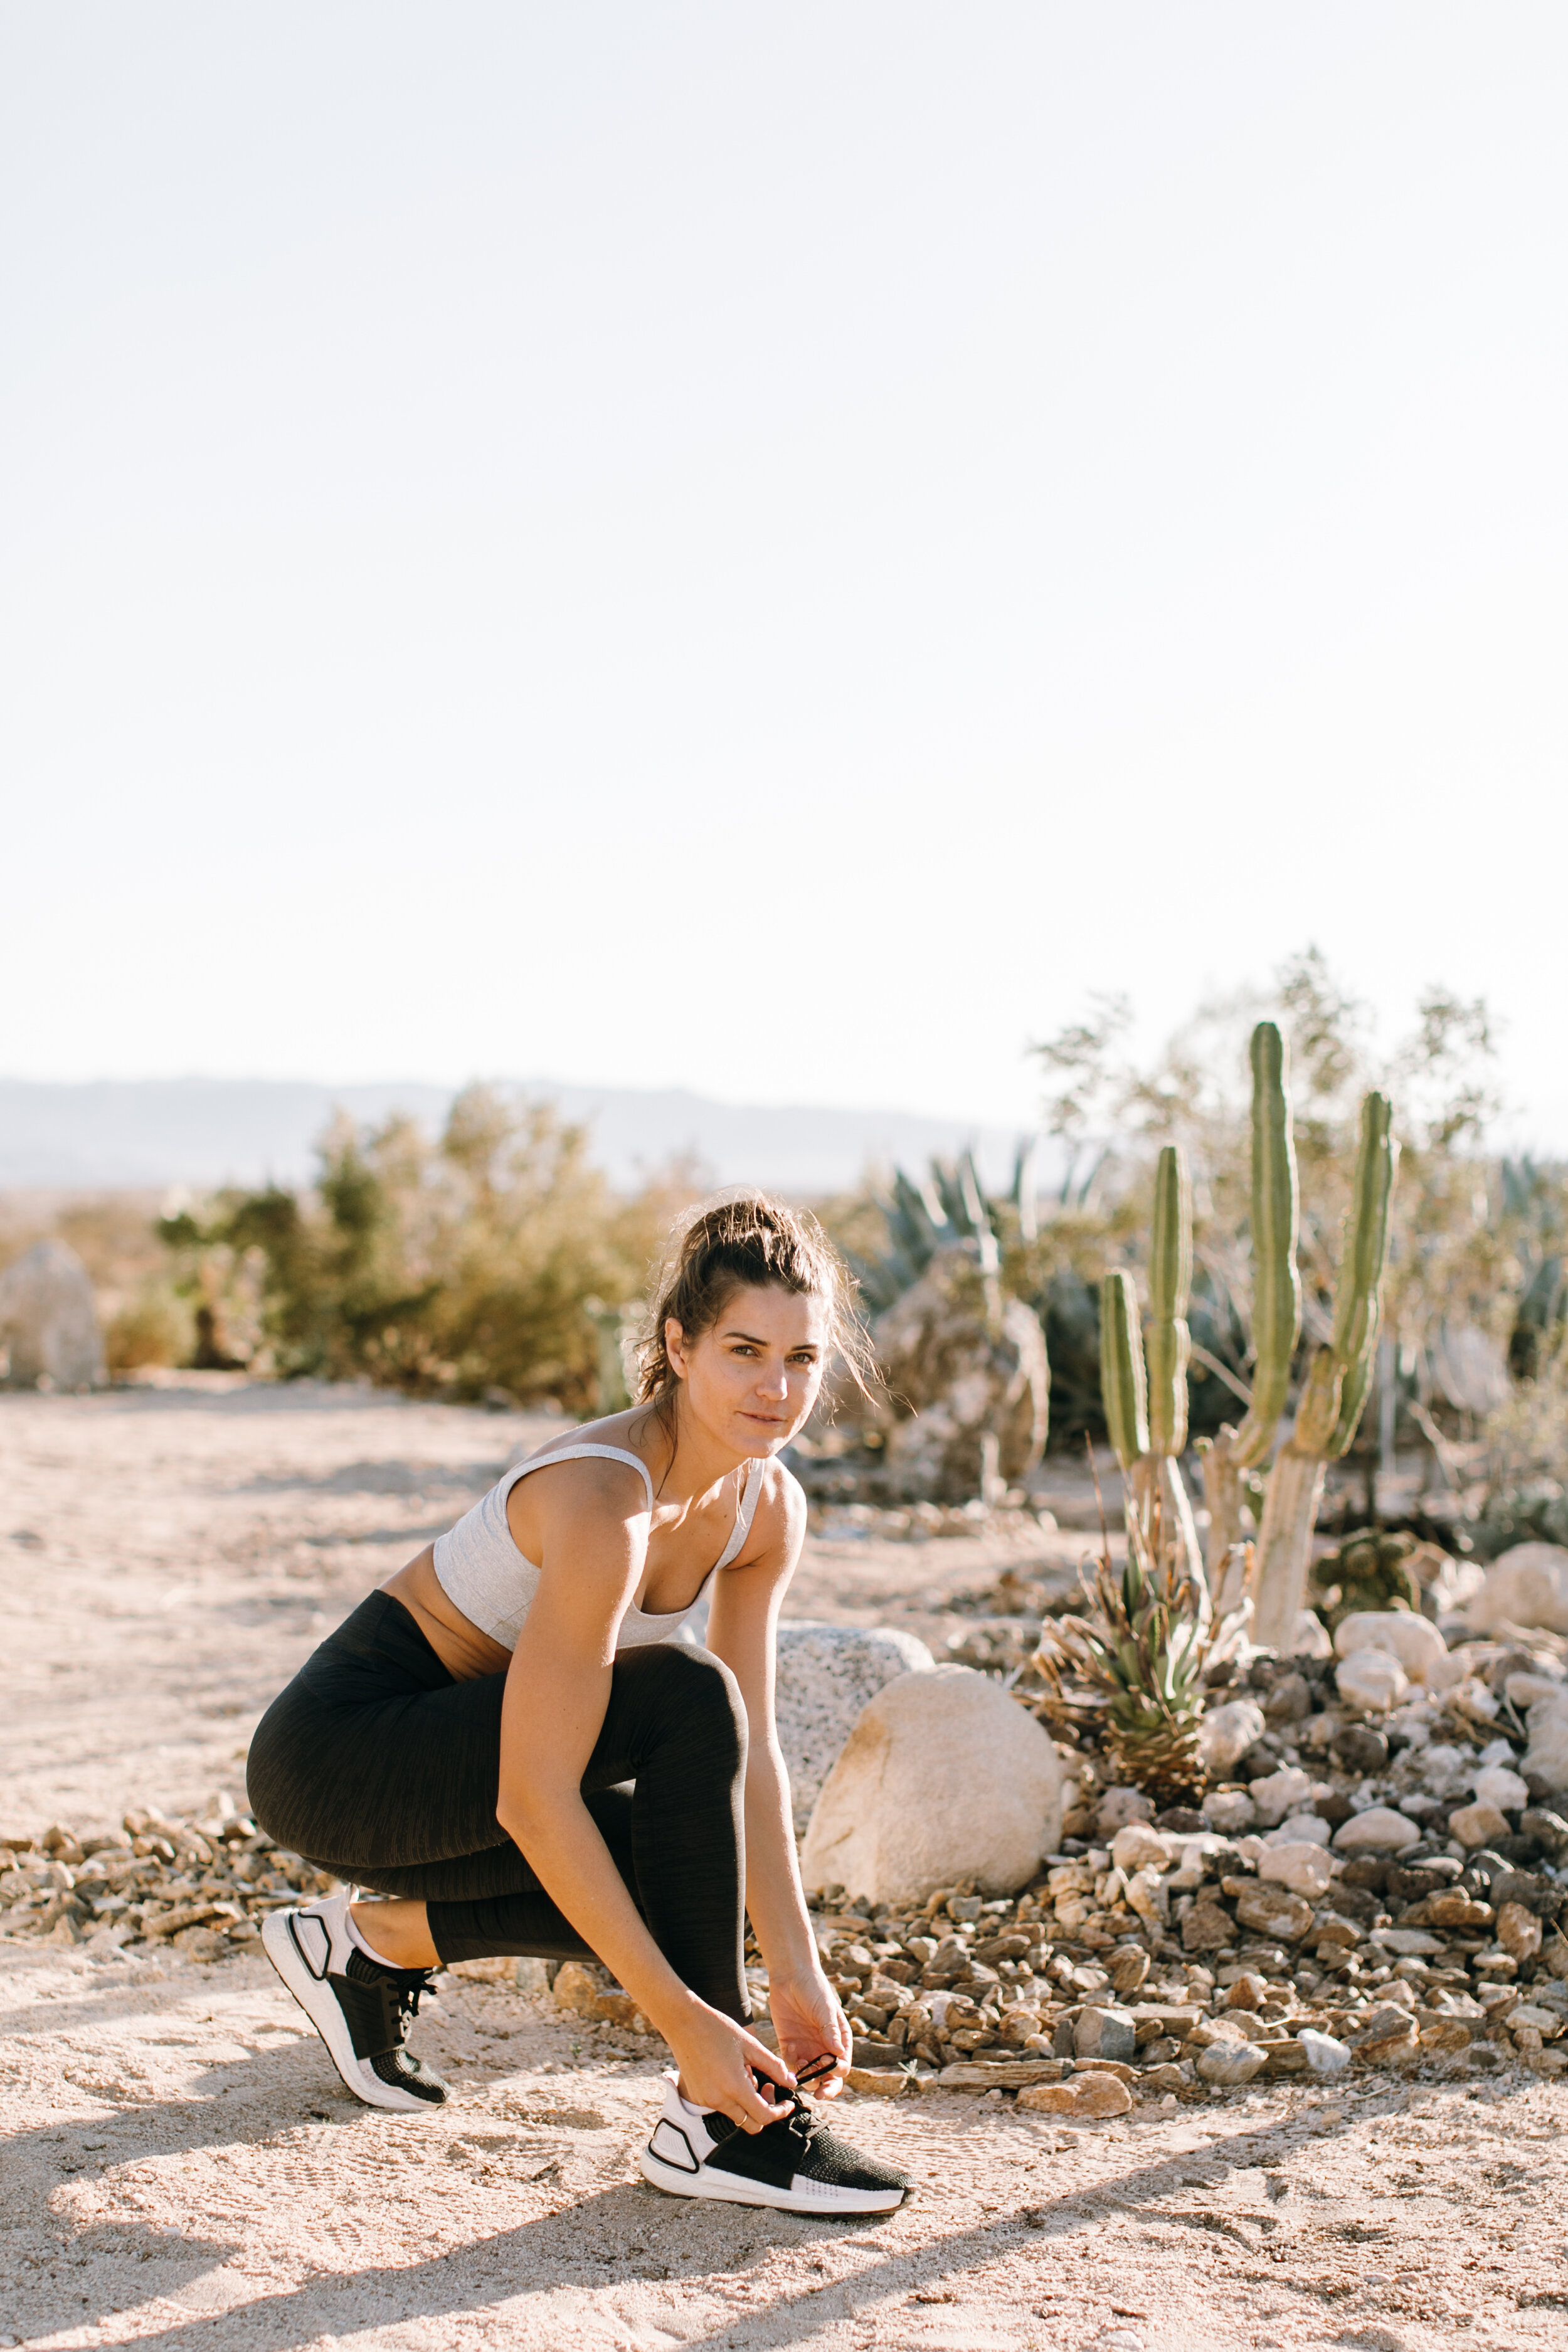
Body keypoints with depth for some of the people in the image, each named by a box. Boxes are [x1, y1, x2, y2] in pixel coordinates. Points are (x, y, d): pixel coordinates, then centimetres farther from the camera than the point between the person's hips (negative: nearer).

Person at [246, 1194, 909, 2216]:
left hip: (445, 1748, 8)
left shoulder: (769, 1508, -6)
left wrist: (798, 1973, -9)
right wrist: (685, 2019, -31)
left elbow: (750, 1751, -2)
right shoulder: (604, 1504, -31)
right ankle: (718, 2122, -18)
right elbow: (535, 1801, -32)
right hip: (338, 1752, -8)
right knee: (686, 1701, -26)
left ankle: (372, 1941, 18)